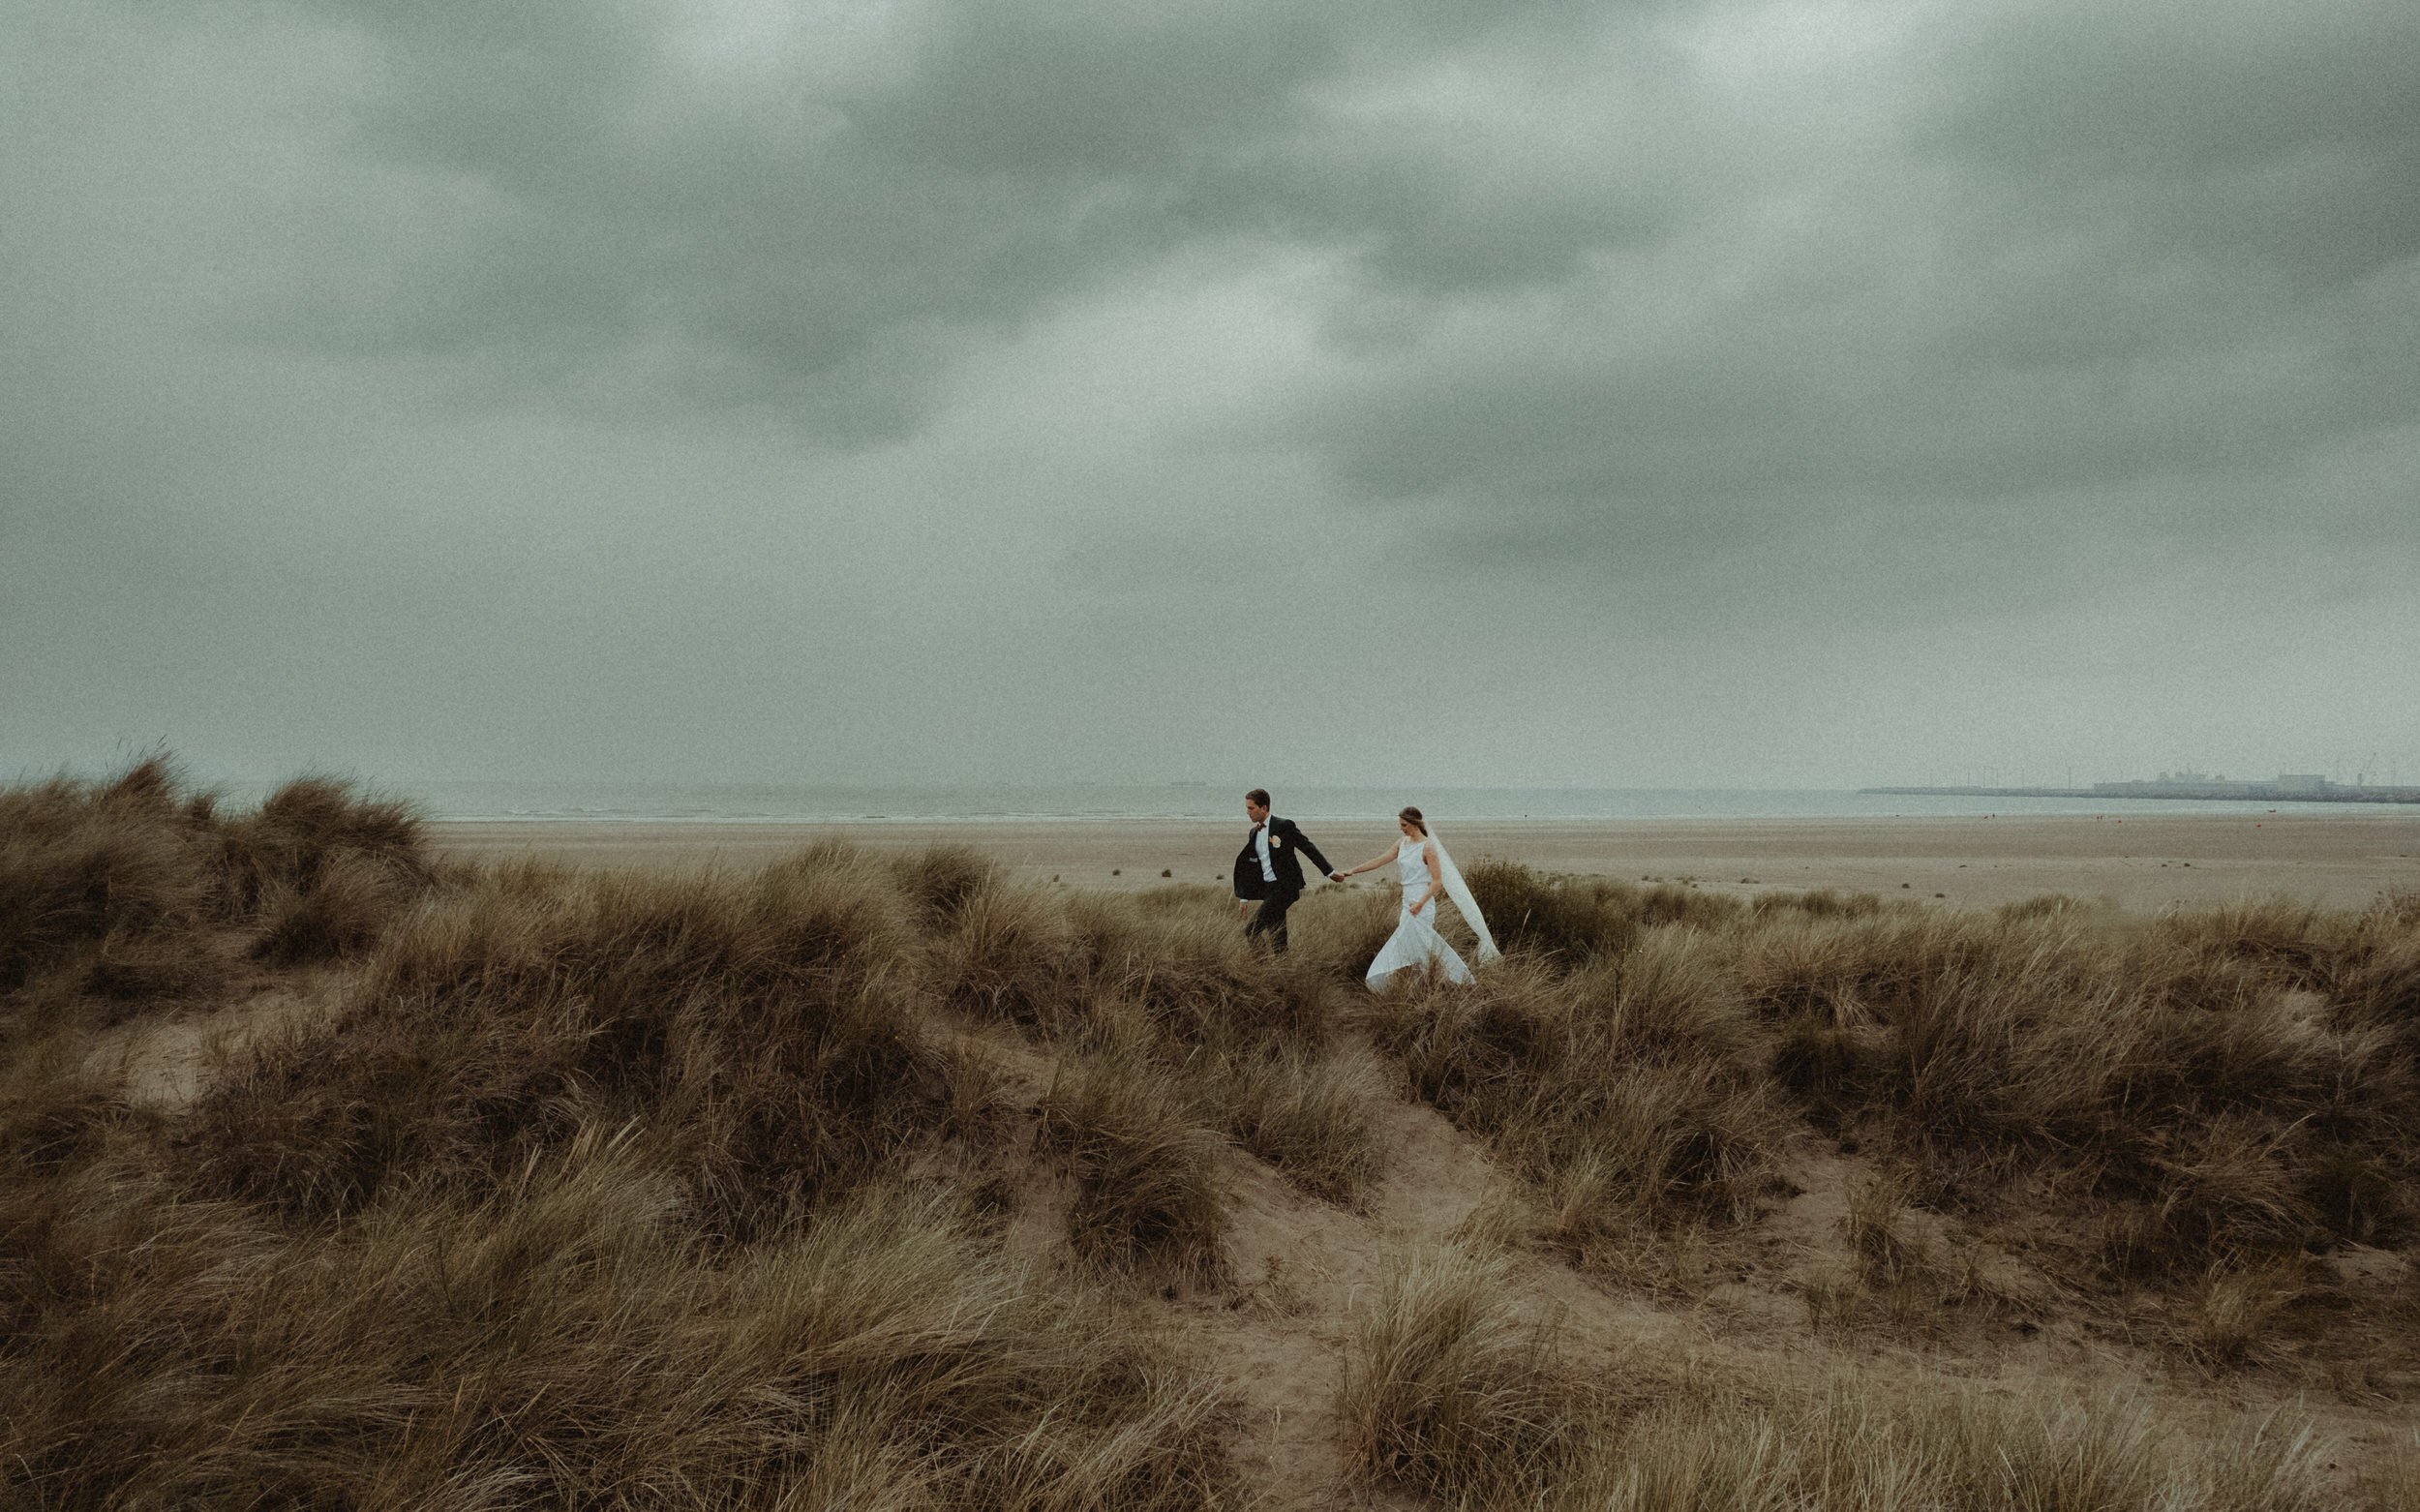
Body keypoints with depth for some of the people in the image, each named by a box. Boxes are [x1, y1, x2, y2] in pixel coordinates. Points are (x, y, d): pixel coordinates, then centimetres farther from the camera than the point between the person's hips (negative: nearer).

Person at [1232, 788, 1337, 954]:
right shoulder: (1254, 833, 12)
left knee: (1251, 931, -17)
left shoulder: (1284, 826, -10)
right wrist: (1244, 897, 16)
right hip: (1268, 889, 8)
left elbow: (1308, 848, -5)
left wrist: (1329, 872, -2)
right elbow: (1250, 867, 17)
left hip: (1285, 887, -8)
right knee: (1276, 936, 7)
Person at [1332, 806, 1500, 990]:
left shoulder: (1427, 847, -12)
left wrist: (1420, 903, -24)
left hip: (1421, 903, -8)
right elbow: (1379, 861, 11)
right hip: (1408, 902, 8)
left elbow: (1437, 881, -14)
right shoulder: (1402, 844, 10)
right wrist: (1350, 872, 7)